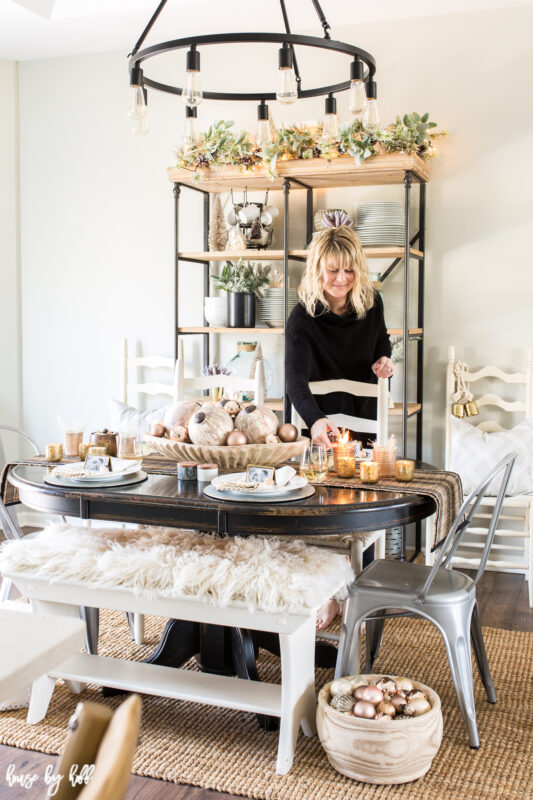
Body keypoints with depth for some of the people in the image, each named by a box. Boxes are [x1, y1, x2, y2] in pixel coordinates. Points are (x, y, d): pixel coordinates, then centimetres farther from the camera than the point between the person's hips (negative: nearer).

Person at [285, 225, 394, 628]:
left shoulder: (371, 301, -8)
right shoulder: (303, 318, -22)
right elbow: (296, 379, -36)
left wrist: (385, 361, -11)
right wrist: (315, 420, -56)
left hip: (364, 415, 3)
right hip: (323, 420, -3)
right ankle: (331, 593, 13)